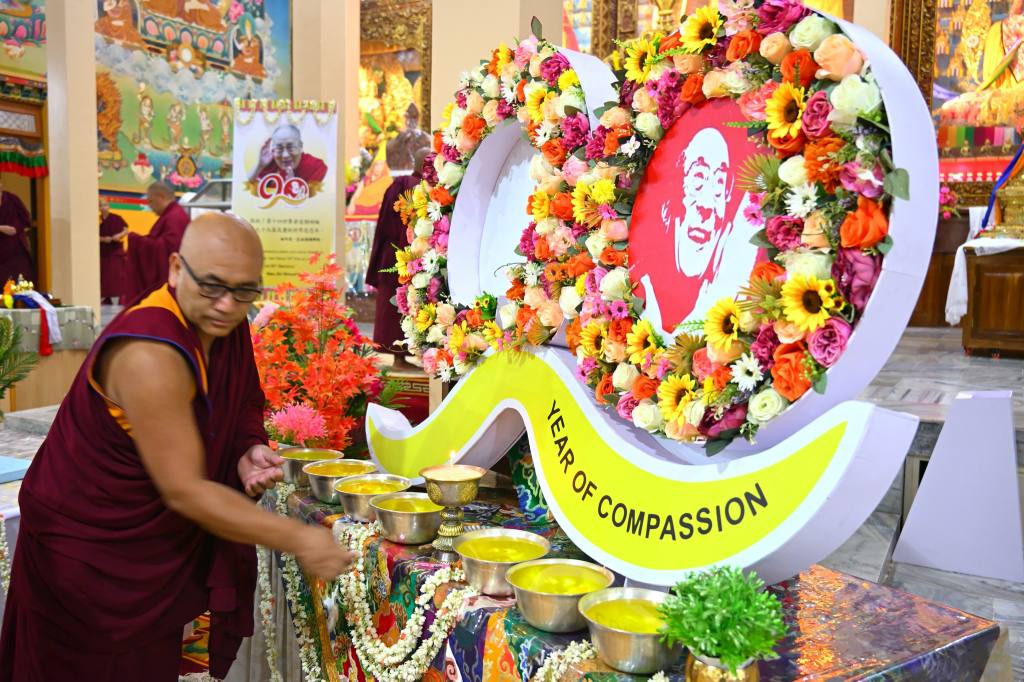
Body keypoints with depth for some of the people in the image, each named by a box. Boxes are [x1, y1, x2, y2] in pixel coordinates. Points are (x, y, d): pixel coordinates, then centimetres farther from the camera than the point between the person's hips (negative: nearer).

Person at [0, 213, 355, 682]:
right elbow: (184, 490, -29)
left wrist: (248, 451, -11)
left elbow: (241, 406, 12)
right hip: (89, 554, -7)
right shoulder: (149, 355, -30)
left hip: (162, 545, 7)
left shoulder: (224, 324, -6)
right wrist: (298, 540, -27)